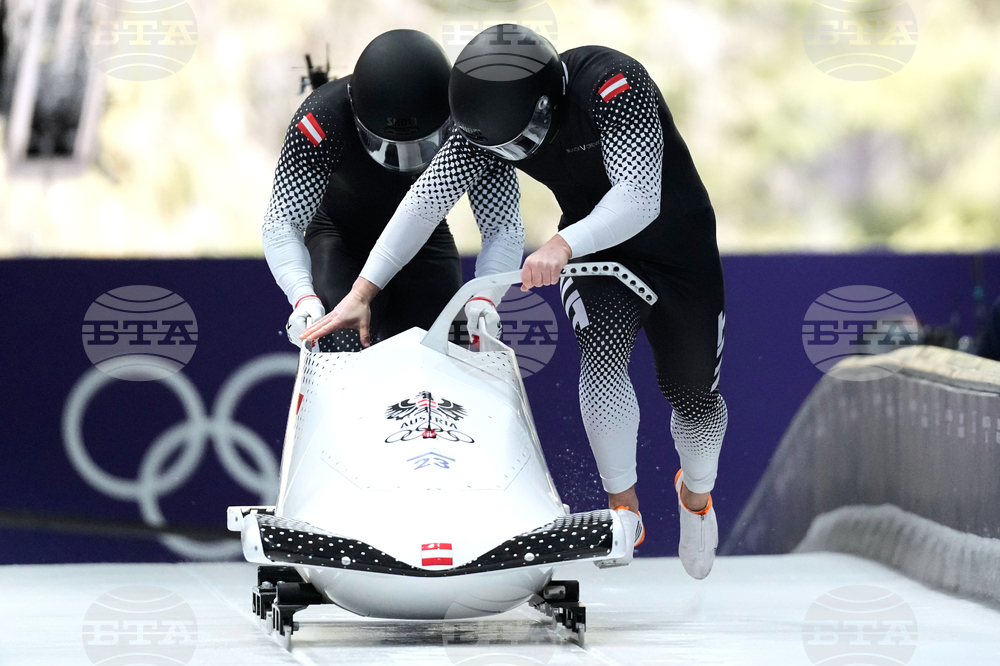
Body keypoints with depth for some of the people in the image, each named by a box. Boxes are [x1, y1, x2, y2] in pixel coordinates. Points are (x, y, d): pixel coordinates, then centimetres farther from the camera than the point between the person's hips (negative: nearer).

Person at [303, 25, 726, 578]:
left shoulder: (614, 86, -35)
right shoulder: (491, 119, -19)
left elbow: (639, 199, -42)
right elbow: (429, 198, -17)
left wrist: (565, 245, -58)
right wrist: (363, 289, -23)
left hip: (679, 248, -2)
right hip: (594, 248, 3)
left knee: (693, 393, 9)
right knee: (602, 345, -28)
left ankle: (696, 495, 42)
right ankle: (623, 509, -21)